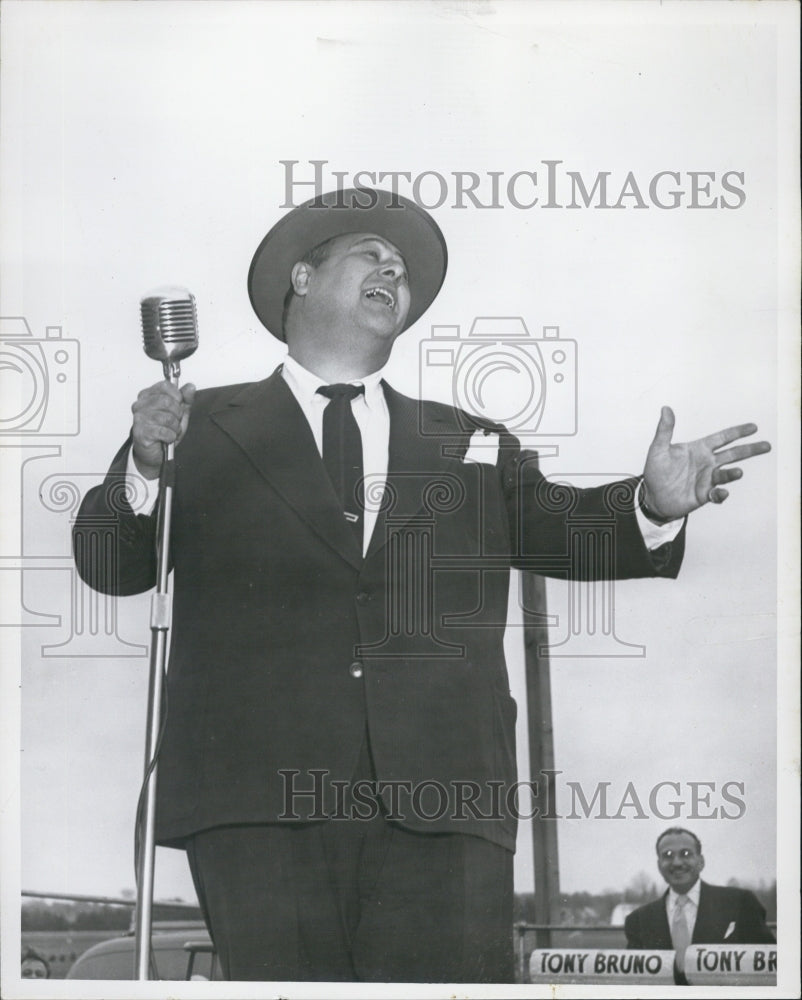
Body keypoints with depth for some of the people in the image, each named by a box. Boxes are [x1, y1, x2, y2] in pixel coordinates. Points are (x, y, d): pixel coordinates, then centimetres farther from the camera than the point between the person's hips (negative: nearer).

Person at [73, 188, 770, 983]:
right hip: (259, 800, -1)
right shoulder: (208, 430, 15)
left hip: (440, 799, 2)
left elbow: (552, 523, 12)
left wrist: (654, 506, -8)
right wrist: (145, 464, -11)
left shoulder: (469, 446, 23)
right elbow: (109, 567, 9)